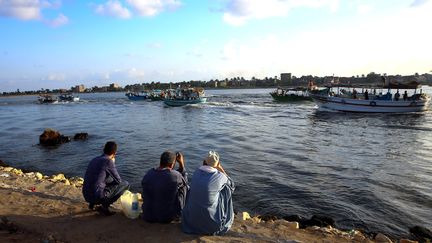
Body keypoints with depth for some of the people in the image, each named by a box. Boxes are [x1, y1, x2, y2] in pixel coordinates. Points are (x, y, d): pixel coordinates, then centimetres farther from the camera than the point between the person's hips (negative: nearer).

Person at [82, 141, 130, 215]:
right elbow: (118, 180, -4)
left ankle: (92, 203, 18)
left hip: (86, 196, 8)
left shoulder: (94, 160, 12)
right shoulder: (109, 161, -13)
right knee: (125, 184, 2)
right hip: (98, 196, -8)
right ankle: (104, 207, -2)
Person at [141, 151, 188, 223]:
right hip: (168, 218, -4)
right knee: (185, 187, 13)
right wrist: (182, 165, 3)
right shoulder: (175, 175, -23)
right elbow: (184, 183, 2)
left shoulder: (148, 175, -10)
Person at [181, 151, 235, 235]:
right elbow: (231, 184, 7)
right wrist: (221, 169, 4)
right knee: (227, 188, 14)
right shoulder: (220, 176, -16)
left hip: (191, 218, 3)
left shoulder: (196, 173, -6)